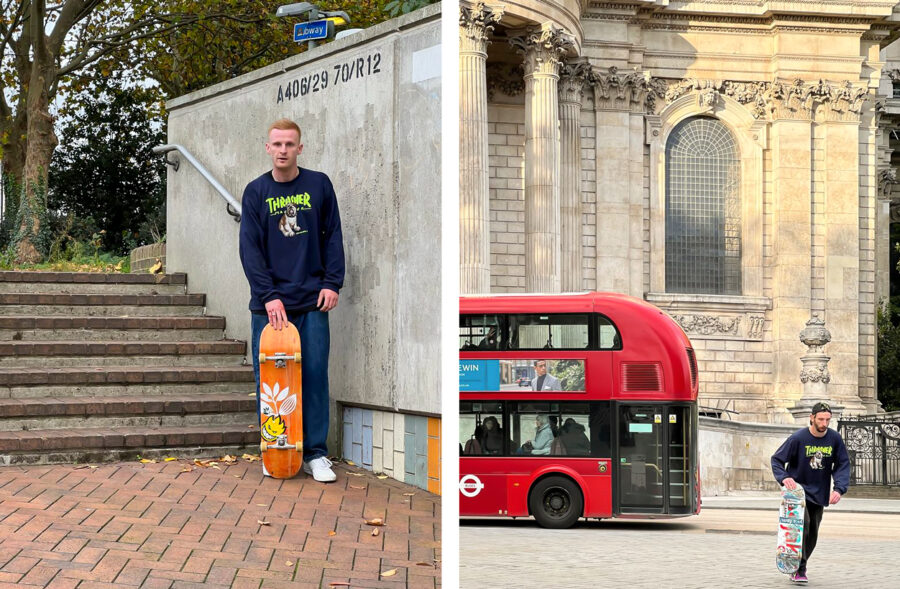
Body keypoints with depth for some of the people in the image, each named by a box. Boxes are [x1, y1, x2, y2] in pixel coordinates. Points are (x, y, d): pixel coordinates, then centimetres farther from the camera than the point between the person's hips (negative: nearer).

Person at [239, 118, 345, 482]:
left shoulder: (319, 185, 6)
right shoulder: (256, 191, 4)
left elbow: (333, 236, 9)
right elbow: (250, 248, -2)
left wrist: (332, 283, -3)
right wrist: (269, 295, -12)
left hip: (312, 301, 0)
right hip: (268, 303, 0)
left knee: (315, 374, -2)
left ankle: (316, 453, 4)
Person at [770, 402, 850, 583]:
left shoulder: (835, 439, -4)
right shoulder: (798, 438, -13)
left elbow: (843, 465, -1)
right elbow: (777, 459, -9)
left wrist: (839, 489, -17)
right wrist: (784, 478, -28)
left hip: (819, 494, 4)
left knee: (812, 534, 9)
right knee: (802, 524, -24)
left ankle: (799, 567, 28)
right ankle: (799, 569, -19)